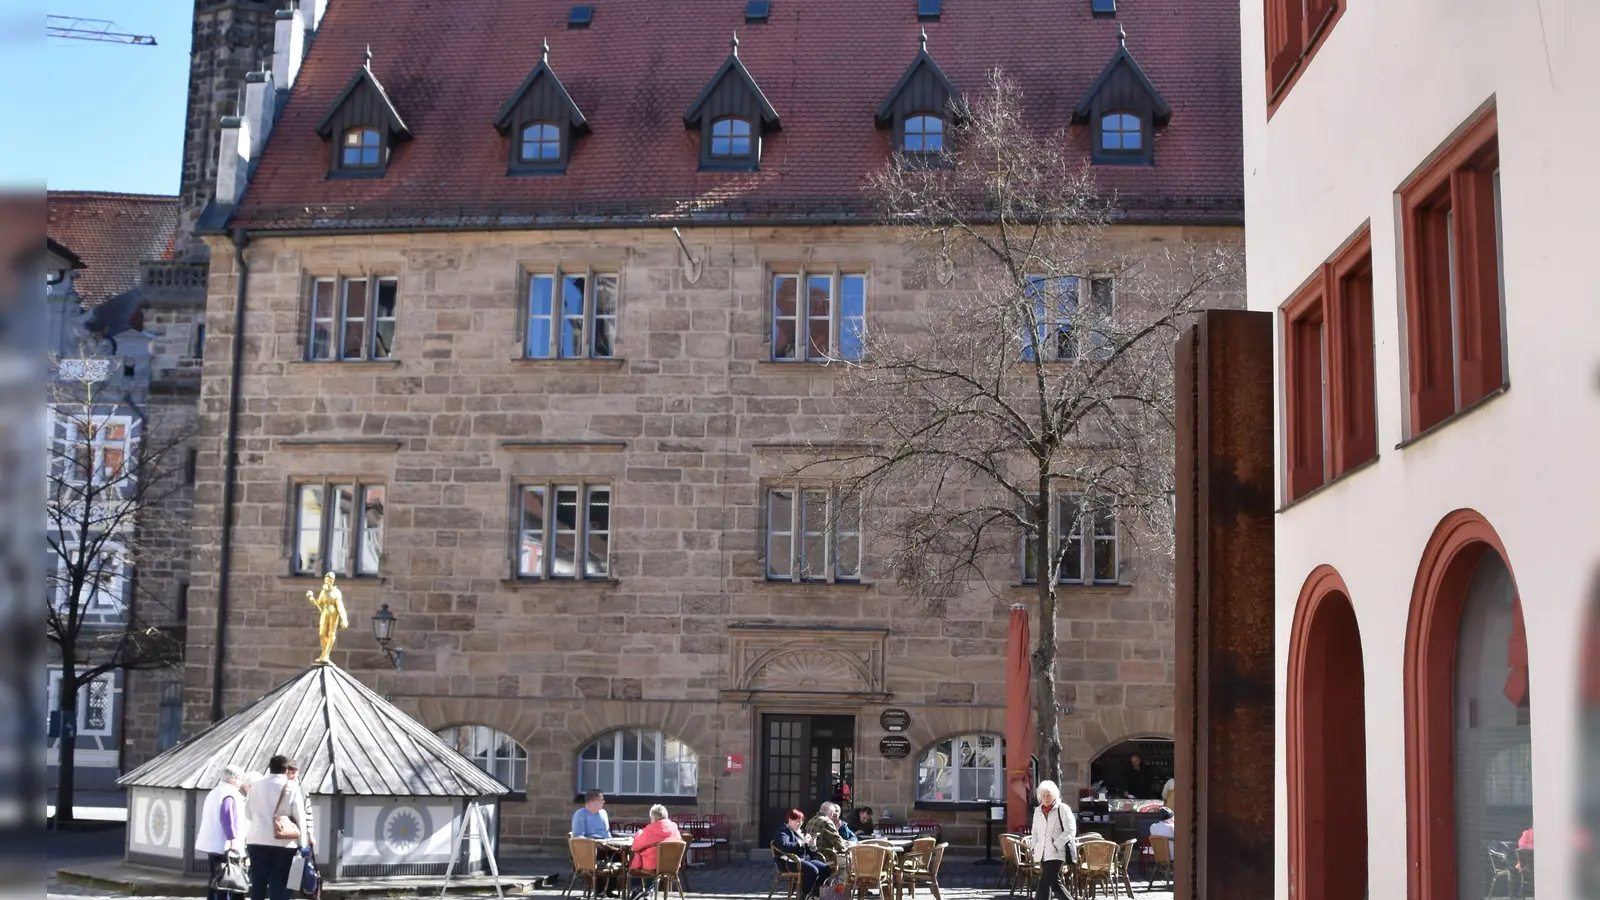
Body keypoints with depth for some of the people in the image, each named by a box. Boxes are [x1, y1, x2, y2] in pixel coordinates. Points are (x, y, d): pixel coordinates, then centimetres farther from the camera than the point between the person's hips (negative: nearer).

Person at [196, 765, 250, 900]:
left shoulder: (215, 792, 21)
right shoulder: (229, 794, -13)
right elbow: (227, 817, -24)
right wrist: (233, 838, -29)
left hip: (212, 843, 10)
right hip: (223, 845, -10)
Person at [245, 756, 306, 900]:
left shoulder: (256, 785, 5)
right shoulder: (292, 787, -4)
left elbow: (248, 812, 11)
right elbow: (299, 816, -5)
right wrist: (302, 842, 0)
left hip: (258, 839, 3)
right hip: (284, 842, -3)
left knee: (258, 883, 8)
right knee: (279, 883, 1)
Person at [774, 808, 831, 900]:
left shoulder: (801, 832, 23)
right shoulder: (784, 832, -3)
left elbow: (810, 852, 22)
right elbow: (784, 846, -25)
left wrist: (812, 845, -1)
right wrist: (801, 843, -22)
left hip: (805, 859, 9)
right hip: (790, 861, -9)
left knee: (826, 869, -13)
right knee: (813, 870, -32)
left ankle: (812, 892, -5)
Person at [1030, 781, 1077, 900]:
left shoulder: (1063, 809, -6)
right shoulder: (1037, 811, 14)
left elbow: (1070, 831, -11)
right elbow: (1035, 831, 23)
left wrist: (1055, 845, -16)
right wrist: (1035, 848, 8)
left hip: (1056, 853, -7)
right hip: (1043, 853, 7)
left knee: (1044, 882, -13)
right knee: (1054, 881, 10)